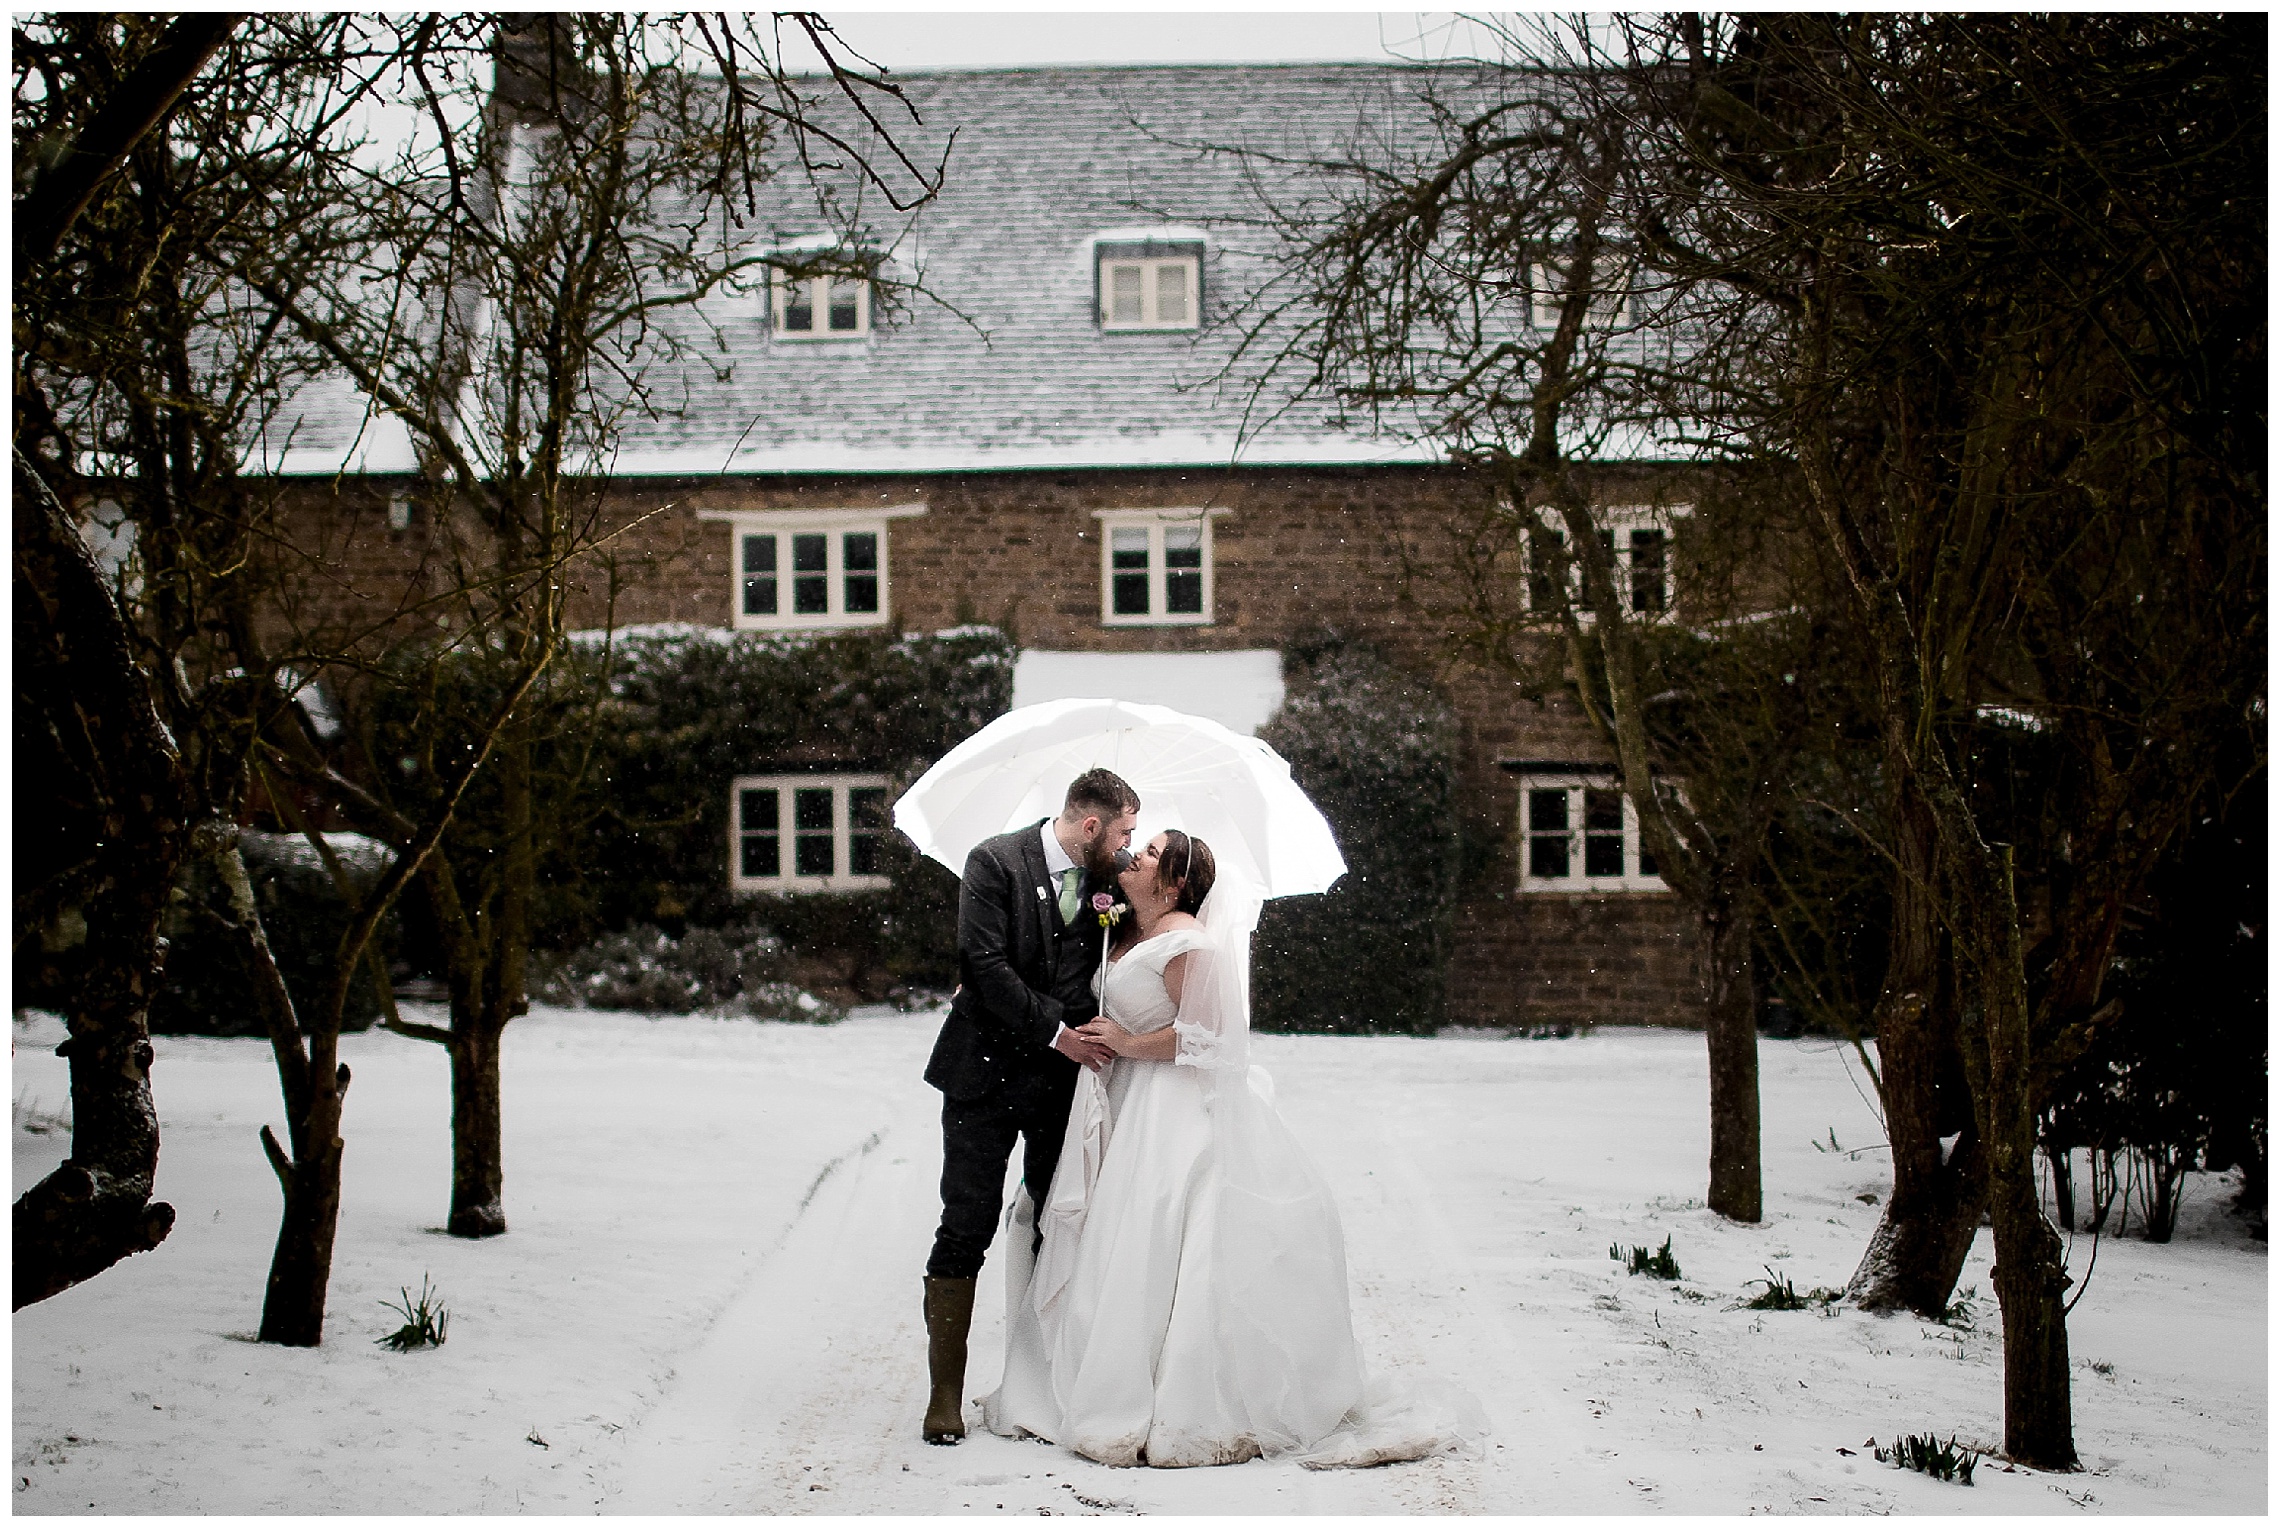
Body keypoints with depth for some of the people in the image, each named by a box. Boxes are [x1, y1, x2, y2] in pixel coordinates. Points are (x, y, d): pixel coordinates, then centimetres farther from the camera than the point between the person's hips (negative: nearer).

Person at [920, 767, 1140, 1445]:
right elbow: (985, 962, -15)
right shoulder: (995, 862, -8)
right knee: (965, 1230, -2)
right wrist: (1054, 1030, -15)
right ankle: (945, 1393, 5)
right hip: (987, 1075, -4)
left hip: (1066, 1075, 4)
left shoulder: (1108, 879, 6)